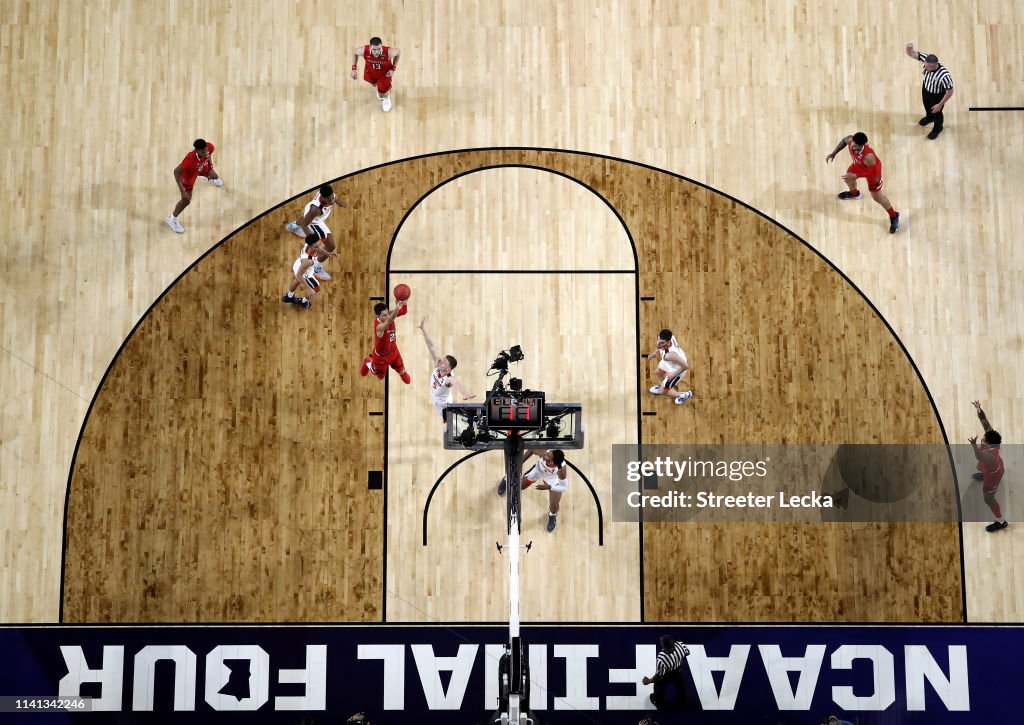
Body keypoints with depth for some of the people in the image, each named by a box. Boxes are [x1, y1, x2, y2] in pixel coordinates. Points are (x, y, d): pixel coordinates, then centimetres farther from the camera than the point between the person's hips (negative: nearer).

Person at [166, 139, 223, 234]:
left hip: (201, 167, 6)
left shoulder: (210, 147, -35)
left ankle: (209, 179, 77)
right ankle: (172, 219, 33)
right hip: (188, 175, -6)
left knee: (214, 176, 34)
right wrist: (182, 191, -40)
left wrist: (211, 167, -8)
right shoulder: (189, 159, -50)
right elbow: (176, 172, -38)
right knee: (186, 200, 5)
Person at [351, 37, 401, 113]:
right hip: (371, 72, 2)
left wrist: (393, 68, -18)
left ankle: (387, 96, 51)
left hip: (385, 73, -2)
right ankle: (379, 87, 73)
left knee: (382, 94, 11)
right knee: (374, 84, 33)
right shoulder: (364, 51, -39)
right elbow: (354, 52, -14)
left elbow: (398, 52, -18)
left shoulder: (389, 52, -43)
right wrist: (354, 69, -15)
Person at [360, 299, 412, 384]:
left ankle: (403, 374, 63)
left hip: (393, 350, 5)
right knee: (380, 376, 26)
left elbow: (404, 311, -22)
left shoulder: (389, 314, -24)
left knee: (401, 371, 24)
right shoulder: (379, 327, -46)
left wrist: (404, 302, -47)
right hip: (381, 356, -5)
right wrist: (397, 307, -84)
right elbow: (389, 321, -67)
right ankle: (368, 362, 53)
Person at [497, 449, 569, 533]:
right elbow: (532, 450, -18)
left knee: (554, 505, 0)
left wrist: (549, 487, -48)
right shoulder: (544, 453, -41)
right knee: (518, 486, 16)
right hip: (539, 469, 2)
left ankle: (552, 516, 40)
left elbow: (564, 487, -32)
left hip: (554, 478, -2)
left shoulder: (561, 469, -46)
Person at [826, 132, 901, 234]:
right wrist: (833, 153, -6)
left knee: (877, 196, 9)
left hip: (872, 169, -6)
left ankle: (894, 216, 34)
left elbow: (873, 172, -32)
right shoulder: (850, 140, -32)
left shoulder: (868, 156, -48)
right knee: (848, 178, 31)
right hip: (858, 165, 6)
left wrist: (855, 176, -32)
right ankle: (854, 193, 70)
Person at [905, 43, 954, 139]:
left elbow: (950, 92, -30)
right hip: (925, 89, 5)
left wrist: (940, 104, -21)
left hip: (937, 96, -5)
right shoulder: (927, 59, -32)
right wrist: (909, 49, -52)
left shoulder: (944, 76, -45)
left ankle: (938, 128, 57)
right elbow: (912, 54, -28)